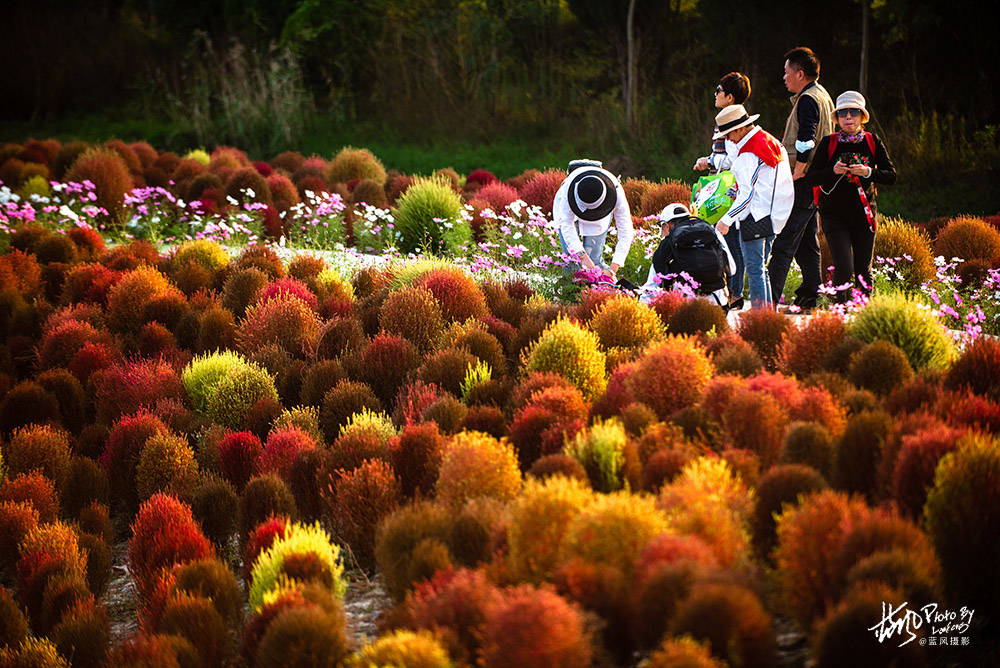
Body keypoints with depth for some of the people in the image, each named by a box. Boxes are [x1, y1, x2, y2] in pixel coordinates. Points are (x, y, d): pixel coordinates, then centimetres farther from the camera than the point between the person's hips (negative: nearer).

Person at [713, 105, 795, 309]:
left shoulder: (748, 154, -16)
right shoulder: (770, 141, 12)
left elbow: (748, 195, -19)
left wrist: (726, 220, -18)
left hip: (755, 216, -9)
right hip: (774, 216, 9)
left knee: (754, 269, -7)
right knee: (761, 268, 15)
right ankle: (768, 309, 15)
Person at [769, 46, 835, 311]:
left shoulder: (807, 101, -15)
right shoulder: (823, 96, 18)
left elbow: (805, 143, -24)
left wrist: (795, 176, -21)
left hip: (802, 181, -10)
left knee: (784, 242, -12)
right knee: (807, 242, 15)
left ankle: (770, 297, -16)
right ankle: (809, 297, 18)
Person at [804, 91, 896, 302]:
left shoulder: (872, 142, 2)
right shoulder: (828, 143, -3)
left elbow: (891, 176, -2)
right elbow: (811, 178, -4)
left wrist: (868, 172, -20)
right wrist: (833, 171, -22)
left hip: (864, 214, 2)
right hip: (834, 215, -2)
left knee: (863, 270, 7)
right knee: (844, 268, -15)